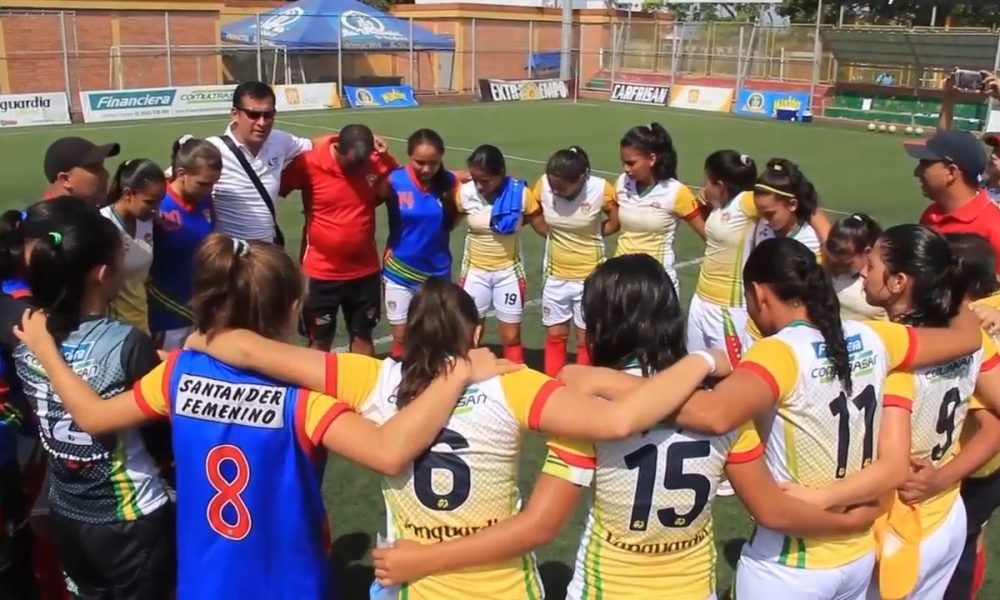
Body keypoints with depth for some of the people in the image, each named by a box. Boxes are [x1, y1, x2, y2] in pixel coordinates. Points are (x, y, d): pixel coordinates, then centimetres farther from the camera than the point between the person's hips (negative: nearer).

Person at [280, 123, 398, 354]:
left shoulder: (378, 163, -10)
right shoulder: (309, 162, -17)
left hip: (365, 270, 2)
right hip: (320, 272, -2)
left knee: (363, 336, 18)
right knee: (320, 341, 12)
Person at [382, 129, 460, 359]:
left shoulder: (450, 182, -9)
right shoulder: (393, 181, -15)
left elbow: (452, 222, 3)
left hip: (437, 273, 2)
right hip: (399, 272, -1)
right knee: (401, 336, 10)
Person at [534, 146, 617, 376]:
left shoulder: (600, 189, -21)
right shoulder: (544, 185, -15)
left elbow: (616, 221, -4)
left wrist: (591, 235, -4)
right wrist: (556, 235, -6)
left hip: (590, 276, -2)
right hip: (555, 275, 2)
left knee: (586, 339, 12)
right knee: (555, 335, 16)